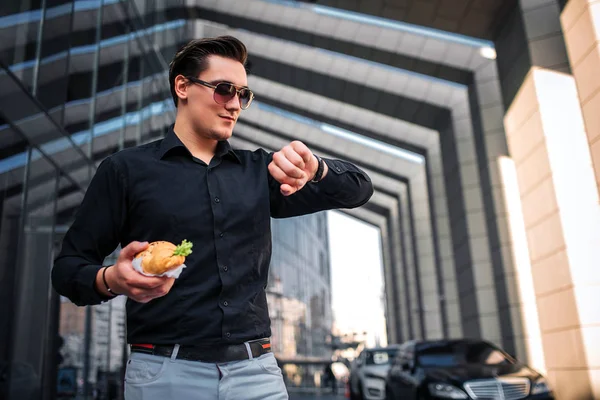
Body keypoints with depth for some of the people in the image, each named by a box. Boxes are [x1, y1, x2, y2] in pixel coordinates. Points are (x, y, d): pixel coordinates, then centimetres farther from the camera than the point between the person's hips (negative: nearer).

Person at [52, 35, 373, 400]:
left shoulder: (260, 171, 9)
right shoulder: (126, 170, 1)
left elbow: (358, 189, 7)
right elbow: (68, 267, 2)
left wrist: (314, 169, -15)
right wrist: (111, 280, -21)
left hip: (256, 370, 3)